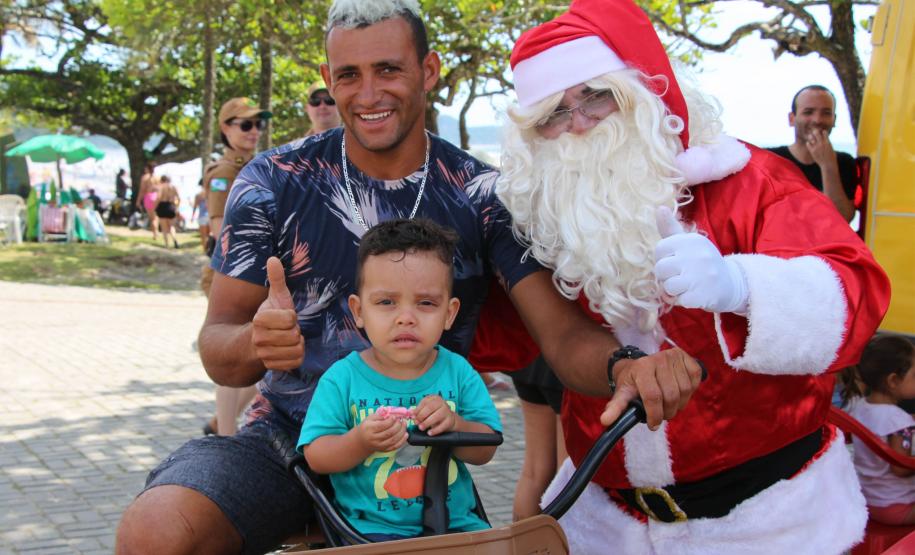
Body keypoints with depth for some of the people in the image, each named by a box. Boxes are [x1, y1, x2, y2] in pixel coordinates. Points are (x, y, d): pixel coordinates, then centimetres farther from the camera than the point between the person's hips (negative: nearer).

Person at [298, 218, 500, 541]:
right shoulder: (342, 378, -5)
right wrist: (361, 442, -24)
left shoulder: (458, 372, 1)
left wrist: (453, 424, -21)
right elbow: (316, 458, -5)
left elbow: (485, 451, 0)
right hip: (372, 526, -2)